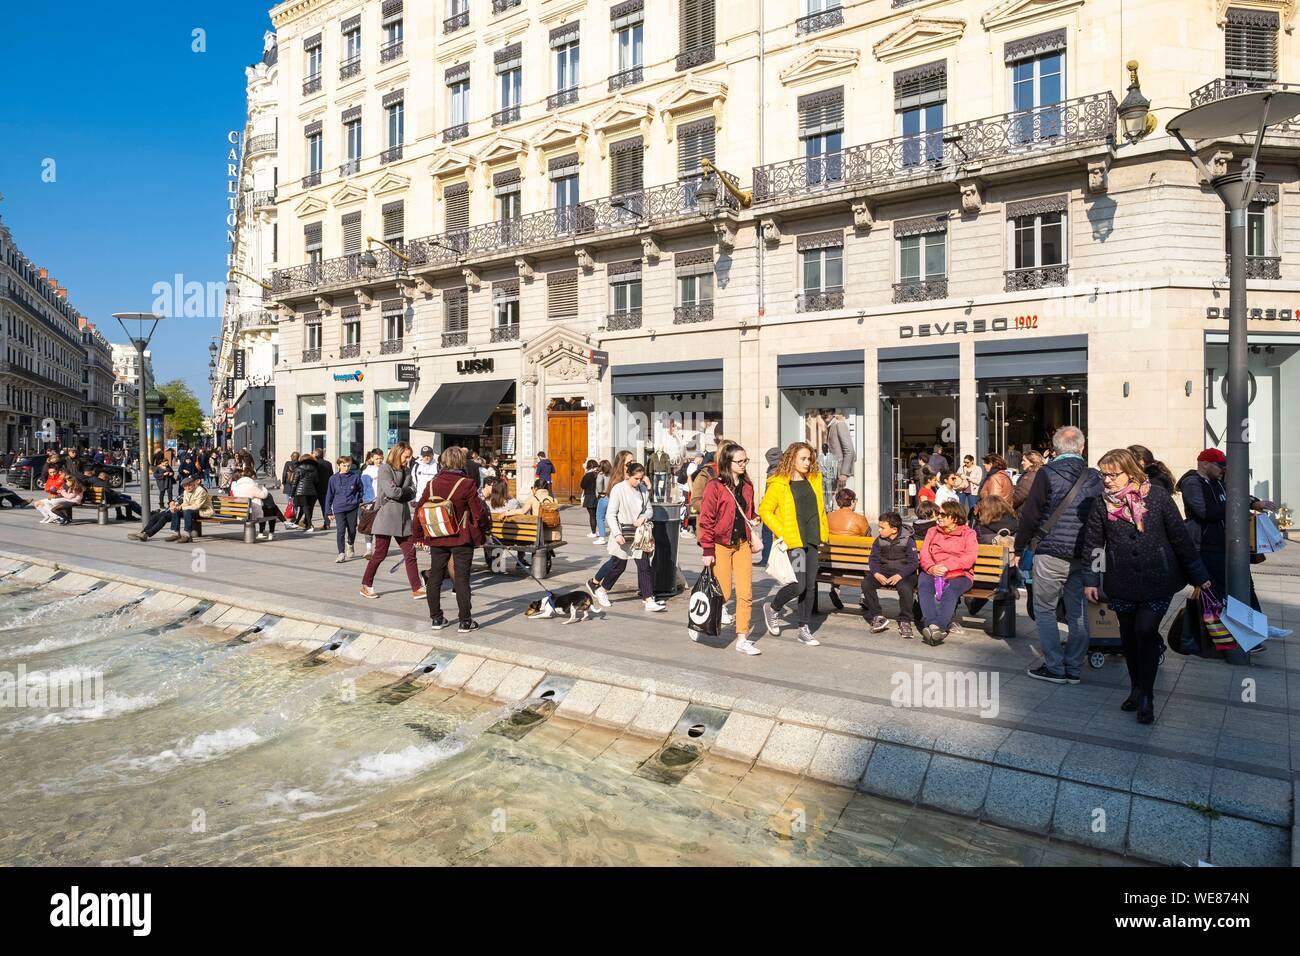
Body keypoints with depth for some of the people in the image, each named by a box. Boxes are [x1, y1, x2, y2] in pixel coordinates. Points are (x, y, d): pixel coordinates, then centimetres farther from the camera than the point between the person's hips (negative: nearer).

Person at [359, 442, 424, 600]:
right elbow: (391, 491, -18)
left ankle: (416, 589, 3)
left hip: (403, 517, 6)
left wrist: (400, 492, -11)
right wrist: (406, 492, -2)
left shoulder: (406, 471, 14)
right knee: (380, 554, 2)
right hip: (387, 516, -6)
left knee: (410, 553, 2)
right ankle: (366, 586, 18)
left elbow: (412, 493, 6)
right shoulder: (385, 468, -6)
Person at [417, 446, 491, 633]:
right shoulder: (467, 484, -13)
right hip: (462, 538, -4)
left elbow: (419, 510, 6)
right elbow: (478, 512, -11)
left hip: (436, 539, 4)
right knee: (462, 579, 1)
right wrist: (487, 526, 8)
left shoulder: (432, 484, 0)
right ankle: (465, 622, 6)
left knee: (434, 577, 14)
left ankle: (436, 618, 22)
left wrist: (420, 534, 18)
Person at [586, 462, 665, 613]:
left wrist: (644, 517, -10)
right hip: (622, 534, -5)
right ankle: (601, 589, 31)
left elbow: (649, 509, 13)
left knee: (644, 565, 0)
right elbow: (610, 514, -13)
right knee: (618, 565, 7)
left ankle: (649, 600, 2)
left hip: (639, 534, 5)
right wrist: (617, 534, -22)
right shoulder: (618, 489, -12)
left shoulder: (643, 489, 4)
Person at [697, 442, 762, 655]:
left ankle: (742, 638, 10)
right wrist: (707, 550, -13)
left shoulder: (747, 486, 11)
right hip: (721, 545, -5)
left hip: (742, 544, 5)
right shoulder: (715, 486, -9)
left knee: (746, 593, 1)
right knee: (723, 593, -1)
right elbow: (706, 519, -10)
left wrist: (754, 519, 8)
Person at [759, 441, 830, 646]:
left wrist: (824, 530, 15)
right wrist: (781, 532, -14)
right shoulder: (778, 484, -9)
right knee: (798, 585, -12)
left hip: (812, 540, 7)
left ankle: (804, 629, 19)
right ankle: (773, 609, 16)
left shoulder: (814, 481, 11)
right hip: (792, 541, -7)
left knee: (810, 585, 8)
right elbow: (764, 510, -8)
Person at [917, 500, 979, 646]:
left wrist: (947, 565, -19)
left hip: (959, 575, -2)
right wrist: (931, 568, -15)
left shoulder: (968, 533, 10)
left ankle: (939, 627, -48)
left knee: (950, 590, -35)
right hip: (933, 573, 3)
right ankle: (932, 625, -44)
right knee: (923, 582, -31)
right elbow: (924, 553, 7)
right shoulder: (932, 531, 21)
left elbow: (970, 557, -7)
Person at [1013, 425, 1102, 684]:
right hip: (1083, 555, 5)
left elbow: (1030, 514, -8)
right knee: (1078, 612, 11)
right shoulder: (1095, 477, 6)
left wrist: (1020, 547, 1)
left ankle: (1054, 668, 7)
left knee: (1044, 610, 6)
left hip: (1051, 553, -5)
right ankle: (1074, 668, 17)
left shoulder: (1047, 473, -8)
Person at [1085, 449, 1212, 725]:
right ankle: (1136, 688, 29)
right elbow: (1093, 543, 4)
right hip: (1121, 583, 2)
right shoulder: (1102, 503, -2)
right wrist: (1091, 580, 1)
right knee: (1129, 635, 11)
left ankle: (1147, 695, 5)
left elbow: (1180, 536, -2)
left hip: (1158, 580, -2)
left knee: (1146, 631, -10)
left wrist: (1199, 575, 2)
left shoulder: (1157, 495, -6)